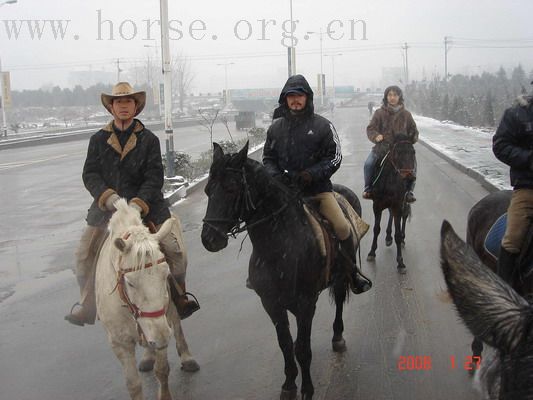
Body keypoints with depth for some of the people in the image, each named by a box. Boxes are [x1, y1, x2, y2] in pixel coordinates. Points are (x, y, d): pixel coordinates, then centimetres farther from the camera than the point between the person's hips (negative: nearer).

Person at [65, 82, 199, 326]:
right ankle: (87, 308, 21)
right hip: (107, 207, 2)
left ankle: (179, 300, 13)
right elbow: (90, 175, -3)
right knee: (85, 256, 2)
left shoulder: (149, 140, 0)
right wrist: (109, 197, -21)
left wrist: (138, 204, -24)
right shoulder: (98, 140, 4)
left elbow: (155, 178, -8)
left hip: (147, 207, -2)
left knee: (174, 251, -9)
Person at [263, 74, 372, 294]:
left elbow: (334, 157, -1)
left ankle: (353, 272, 7)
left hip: (318, 187, -2)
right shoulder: (276, 127, 8)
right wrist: (276, 175, -7)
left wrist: (311, 174, -15)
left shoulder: (322, 125, 1)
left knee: (342, 227, -14)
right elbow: (268, 158, 15)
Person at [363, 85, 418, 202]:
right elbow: (371, 128, 0)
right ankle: (368, 188, 0)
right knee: (368, 164, -22)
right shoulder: (380, 113, 3)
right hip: (382, 147, -1)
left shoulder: (406, 114, 9)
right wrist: (375, 136, -22)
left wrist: (411, 139, -5)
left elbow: (413, 131, 17)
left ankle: (409, 191, 4)